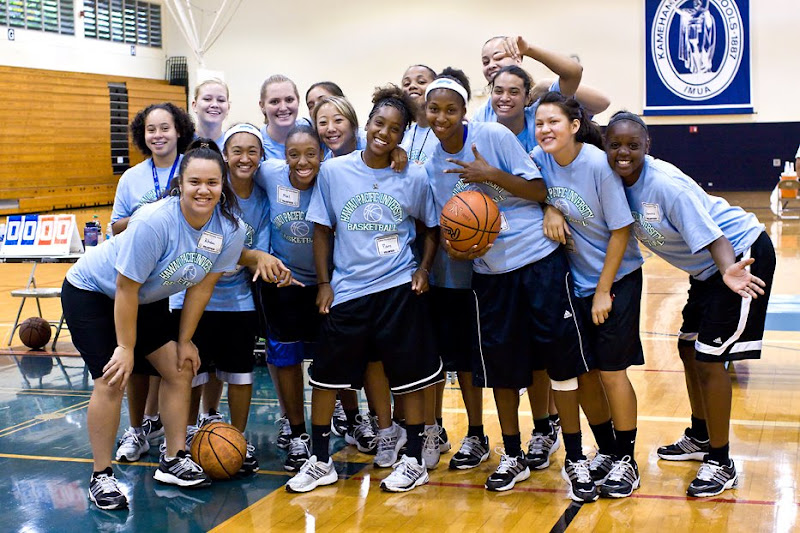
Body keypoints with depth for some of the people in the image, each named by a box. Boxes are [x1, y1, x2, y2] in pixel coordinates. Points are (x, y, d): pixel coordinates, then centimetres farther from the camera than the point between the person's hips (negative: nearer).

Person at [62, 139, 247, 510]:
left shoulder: (229, 229, -18)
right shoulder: (154, 222, -36)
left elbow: (201, 286, -6)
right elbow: (126, 289, -28)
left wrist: (184, 340, -1)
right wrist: (126, 348, -20)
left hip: (149, 299, 6)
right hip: (91, 292, -6)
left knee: (179, 369, 1)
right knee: (112, 380, -13)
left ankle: (173, 461, 15)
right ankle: (101, 476, 1)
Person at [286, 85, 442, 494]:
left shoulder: (413, 178, -1)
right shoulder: (334, 171, -1)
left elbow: (431, 228, 11)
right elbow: (322, 230, 5)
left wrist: (424, 268, -4)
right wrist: (323, 283, 1)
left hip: (400, 289, -1)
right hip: (346, 290, 1)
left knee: (410, 376, 5)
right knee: (326, 374, 5)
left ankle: (414, 460, 19)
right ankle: (320, 461, 20)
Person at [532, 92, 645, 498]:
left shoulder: (598, 164, -21)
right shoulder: (540, 158, -7)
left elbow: (621, 231, -16)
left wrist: (604, 291, -14)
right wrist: (549, 208, -11)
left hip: (616, 278, -5)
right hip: (572, 280, 5)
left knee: (611, 371, -4)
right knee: (581, 373, 8)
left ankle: (626, 460, 13)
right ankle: (606, 450, 28)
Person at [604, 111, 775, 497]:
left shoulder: (665, 184, -31)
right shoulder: (616, 182, -9)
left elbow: (713, 237, -31)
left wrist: (729, 271, -50)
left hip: (741, 256, -9)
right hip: (706, 268, 9)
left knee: (709, 358, -10)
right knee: (689, 348, 18)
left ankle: (721, 463, 3)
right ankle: (700, 439, 37)